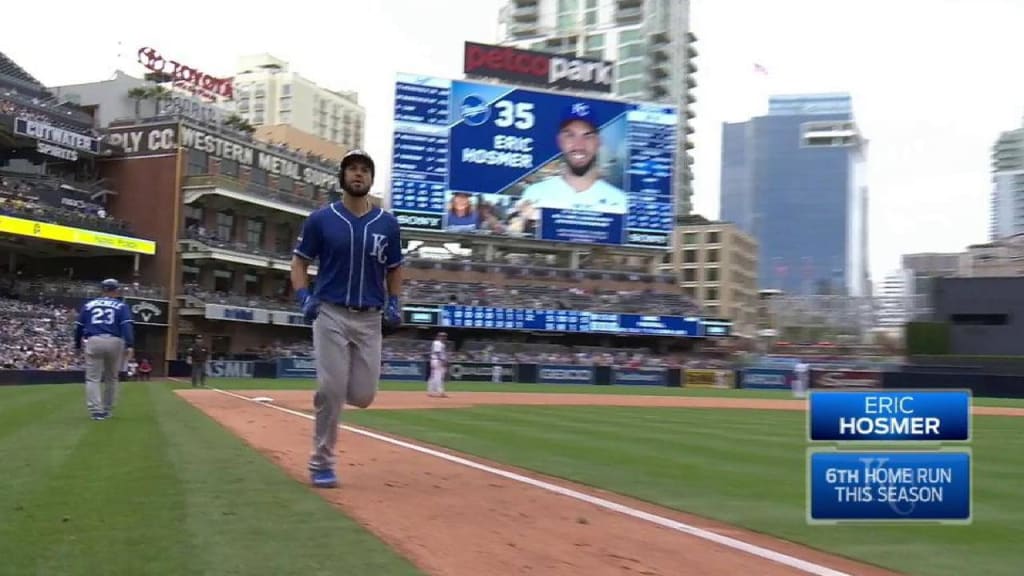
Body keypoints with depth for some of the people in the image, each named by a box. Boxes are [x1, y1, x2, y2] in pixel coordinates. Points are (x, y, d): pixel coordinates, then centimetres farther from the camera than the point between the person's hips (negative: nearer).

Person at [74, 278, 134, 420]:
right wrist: (130, 345, -14)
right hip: (114, 342, 0)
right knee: (111, 378, 14)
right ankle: (107, 410, 20)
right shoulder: (121, 306, 9)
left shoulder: (89, 305, 16)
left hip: (93, 342, 1)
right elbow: (127, 326, -6)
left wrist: (77, 346, 24)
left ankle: (96, 410, -9)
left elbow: (79, 327, 14)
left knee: (93, 378, 3)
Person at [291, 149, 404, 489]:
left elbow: (394, 268, 17)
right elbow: (299, 261, 6)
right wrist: (304, 297, -10)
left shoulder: (387, 224, 6)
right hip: (331, 314, -2)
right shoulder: (321, 219, 0)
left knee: (363, 396, 0)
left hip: (370, 319, 3)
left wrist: (394, 303, 2)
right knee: (331, 390, -9)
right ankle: (322, 463, 7)